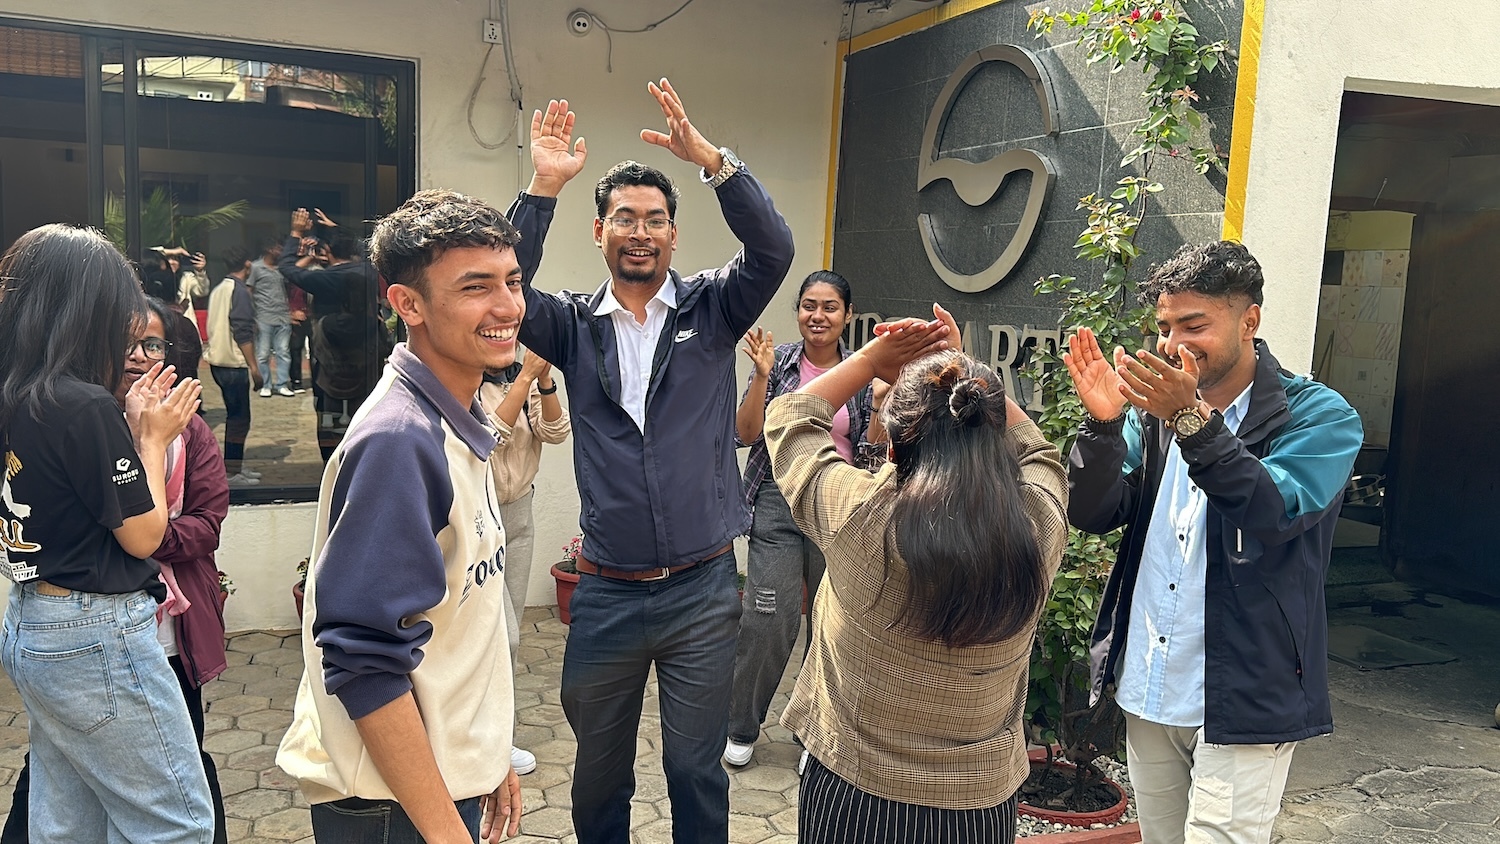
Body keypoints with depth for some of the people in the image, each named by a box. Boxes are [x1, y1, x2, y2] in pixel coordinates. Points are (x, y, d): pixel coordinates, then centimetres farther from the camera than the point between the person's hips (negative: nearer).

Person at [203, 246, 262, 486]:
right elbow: (243, 333, -18)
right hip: (234, 363, -9)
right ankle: (231, 472, -4)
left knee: (236, 415, 16)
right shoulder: (239, 290, -11)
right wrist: (254, 367, -17)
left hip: (218, 360, 9)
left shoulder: (218, 290, 16)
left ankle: (235, 465, 22)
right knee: (239, 417, -5)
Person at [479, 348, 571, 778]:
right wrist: (526, 376, -30)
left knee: (506, 632, 12)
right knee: (501, 635, -7)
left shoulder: (523, 378, 3)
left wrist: (544, 379, -20)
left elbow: (556, 431, -6)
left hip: (518, 514, 6)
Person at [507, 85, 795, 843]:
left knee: (696, 769, 11)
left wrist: (710, 158, -24)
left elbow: (773, 250, -15)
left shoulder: (711, 309, 0)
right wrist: (543, 187, -19)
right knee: (598, 773, 18)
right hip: (606, 591, 2)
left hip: (703, 588, -1)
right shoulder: (575, 325, 3)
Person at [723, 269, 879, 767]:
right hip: (779, 504, -1)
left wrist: (884, 393, -13)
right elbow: (746, 434, -5)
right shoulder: (779, 362, 0)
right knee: (768, 618, -5)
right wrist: (763, 376, -16)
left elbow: (873, 449, 2)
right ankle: (742, 728, 16)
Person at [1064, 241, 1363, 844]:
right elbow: (1093, 515, -3)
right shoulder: (1154, 406, 5)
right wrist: (1102, 422, -20)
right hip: (1147, 695, 5)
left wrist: (1192, 420, -32)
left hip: (1242, 705, -4)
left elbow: (1273, 514, -23)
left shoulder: (1318, 416, -6)